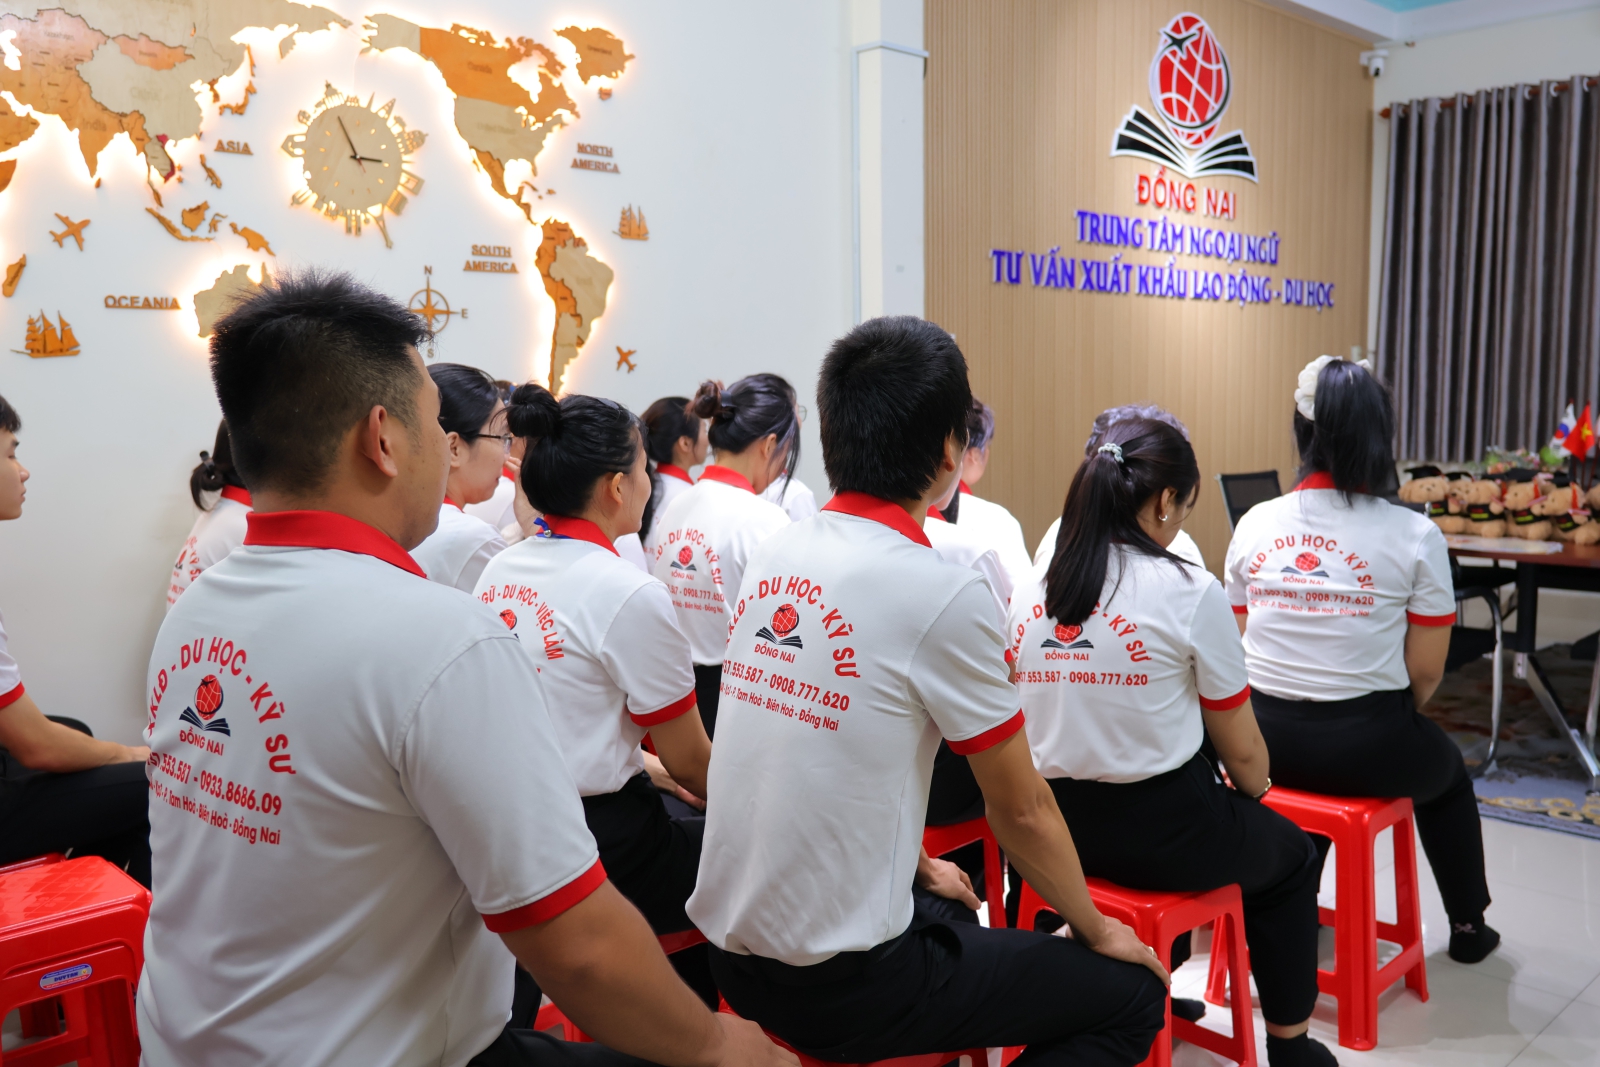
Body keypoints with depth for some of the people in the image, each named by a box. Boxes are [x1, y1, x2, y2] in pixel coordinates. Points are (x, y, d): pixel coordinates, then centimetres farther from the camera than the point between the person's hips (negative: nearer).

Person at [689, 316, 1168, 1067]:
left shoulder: (771, 559, 1)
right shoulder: (941, 592, -20)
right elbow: (1021, 811, -8)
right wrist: (1095, 928, 10)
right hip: (840, 990, -7)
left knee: (959, 920, 31)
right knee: (1131, 994, 7)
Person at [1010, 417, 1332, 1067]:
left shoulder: (1029, 593, -1)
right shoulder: (1189, 592, -15)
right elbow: (1241, 752, -6)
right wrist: (1256, 792, 17)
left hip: (1057, 825, 6)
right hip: (1162, 829, -5)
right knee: (1290, 855, 26)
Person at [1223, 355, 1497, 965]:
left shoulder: (1254, 525, -2)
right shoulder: (1415, 536, -11)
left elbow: (1244, 643, 5)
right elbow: (1425, 672, -7)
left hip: (1266, 738, 3)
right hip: (1365, 749, -2)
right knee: (1447, 771, 32)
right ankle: (1467, 926, 48)